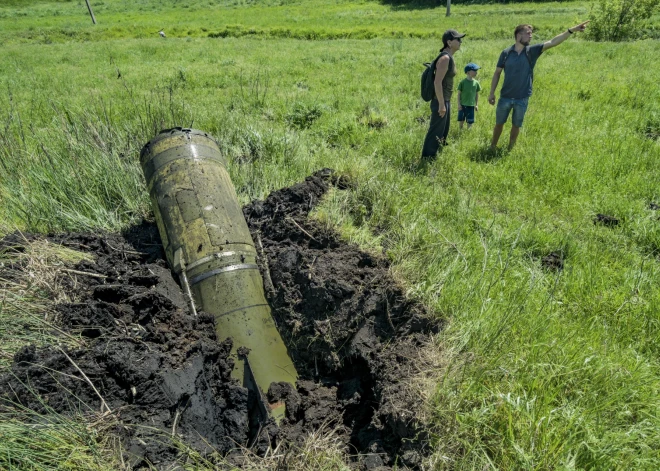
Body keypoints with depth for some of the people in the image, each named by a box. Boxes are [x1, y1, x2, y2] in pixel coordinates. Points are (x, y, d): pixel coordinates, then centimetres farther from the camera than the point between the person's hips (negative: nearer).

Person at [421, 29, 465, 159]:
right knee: (436, 131, -4)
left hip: (445, 100, 10)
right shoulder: (445, 58, -19)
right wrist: (441, 104, -25)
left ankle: (438, 151, 39)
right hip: (440, 101, -10)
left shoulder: (449, 57, 12)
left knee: (443, 130, 22)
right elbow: (437, 82, -25)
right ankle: (427, 158, 5)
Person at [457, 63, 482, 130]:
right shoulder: (463, 82, -7)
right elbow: (459, 93, -3)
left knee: (470, 122, 5)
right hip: (463, 105, -2)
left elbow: (477, 94, 8)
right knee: (461, 120, 7)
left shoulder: (476, 83, 1)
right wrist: (459, 104, -8)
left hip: (471, 105, 2)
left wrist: (477, 105, 6)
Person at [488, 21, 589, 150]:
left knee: (516, 125, 12)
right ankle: (492, 147, 29)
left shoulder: (532, 51, -2)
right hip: (505, 97, -1)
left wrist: (571, 30, -20)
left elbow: (552, 42, -10)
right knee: (499, 123, 11)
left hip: (522, 98, 1)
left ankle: (510, 149, 27)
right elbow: (497, 73, 2)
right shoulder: (506, 53, -3)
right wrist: (492, 93, -1)